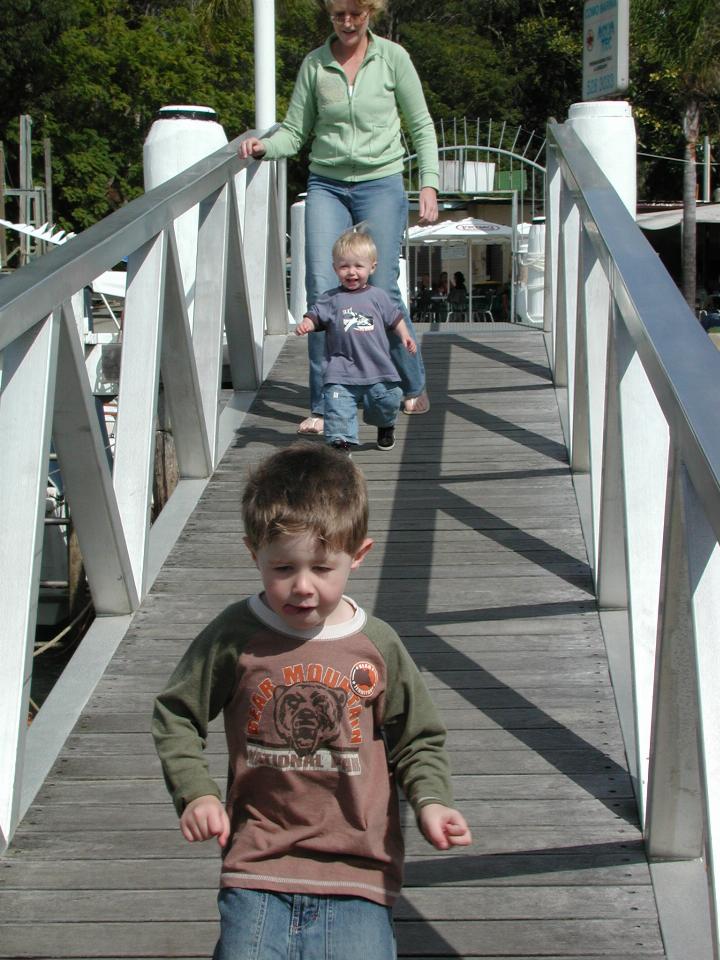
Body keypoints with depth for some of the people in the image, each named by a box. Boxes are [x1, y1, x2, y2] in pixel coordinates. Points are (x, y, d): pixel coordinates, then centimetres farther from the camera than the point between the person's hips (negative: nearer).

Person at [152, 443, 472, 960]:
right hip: (258, 867, 0)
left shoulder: (377, 647, 0)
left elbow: (418, 740, 11)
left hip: (357, 875, 0)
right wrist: (196, 793, -4)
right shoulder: (235, 636, -1)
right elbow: (175, 716, 9)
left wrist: (431, 801, -7)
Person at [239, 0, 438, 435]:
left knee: (381, 289, -5)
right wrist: (264, 146, -14)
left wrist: (429, 184, -4)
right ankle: (322, 407, -4)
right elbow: (295, 131, 6)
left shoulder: (393, 58, 0)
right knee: (321, 289, -9)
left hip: (381, 185, -2)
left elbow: (422, 125, 5)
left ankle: (414, 385, 20)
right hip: (327, 185, 2)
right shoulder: (315, 65, 4)